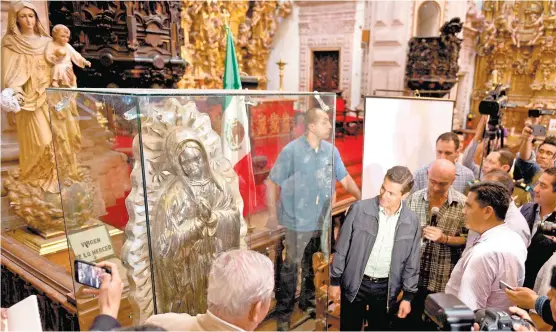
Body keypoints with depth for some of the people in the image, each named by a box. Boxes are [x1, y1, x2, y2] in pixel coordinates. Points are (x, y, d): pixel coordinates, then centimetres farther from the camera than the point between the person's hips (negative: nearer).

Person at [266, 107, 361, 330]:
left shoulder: (331, 150, -1)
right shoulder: (291, 150, -15)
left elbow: (345, 178, 8)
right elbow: (272, 183, -10)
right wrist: (272, 214, -10)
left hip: (322, 221, 5)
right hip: (298, 221, -5)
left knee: (314, 267, 19)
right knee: (291, 267, 7)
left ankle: (308, 303, 40)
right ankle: (283, 313, 23)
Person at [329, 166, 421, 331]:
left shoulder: (412, 221, -7)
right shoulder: (359, 209, -14)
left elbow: (412, 262, 2)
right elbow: (342, 248, -6)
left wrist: (408, 296, 4)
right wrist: (335, 280, -2)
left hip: (386, 288, 2)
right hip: (355, 284, -1)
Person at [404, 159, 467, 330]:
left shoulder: (463, 204, -9)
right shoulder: (414, 198, -3)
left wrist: (445, 239, -20)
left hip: (443, 280, -2)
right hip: (413, 276, 2)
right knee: (410, 319, 16)